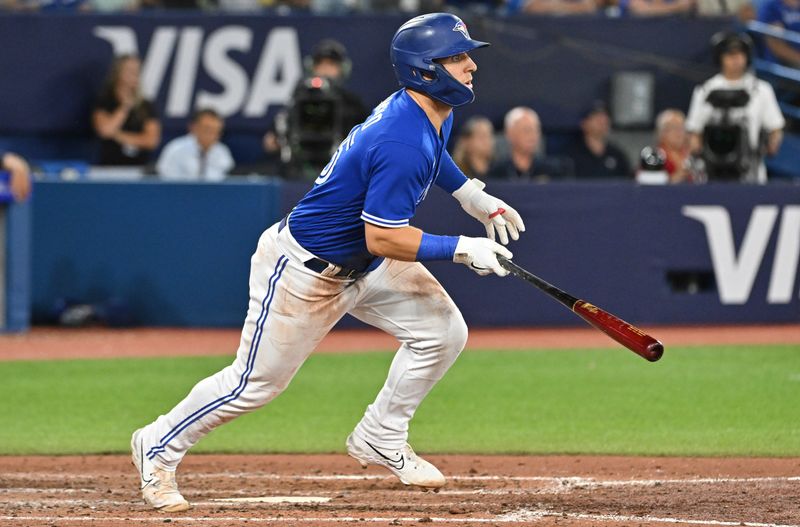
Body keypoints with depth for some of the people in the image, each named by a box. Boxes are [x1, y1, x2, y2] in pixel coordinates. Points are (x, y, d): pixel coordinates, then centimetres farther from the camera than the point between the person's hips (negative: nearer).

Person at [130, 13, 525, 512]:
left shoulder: (433, 114, -3)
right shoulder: (403, 144, -34)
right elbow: (383, 238, -31)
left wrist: (473, 196, 15)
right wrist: (462, 250, -26)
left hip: (363, 264, 9)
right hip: (304, 271, -9)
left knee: (443, 330, 0)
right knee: (256, 382, 1)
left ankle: (381, 439, 15)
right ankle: (158, 447, 21)